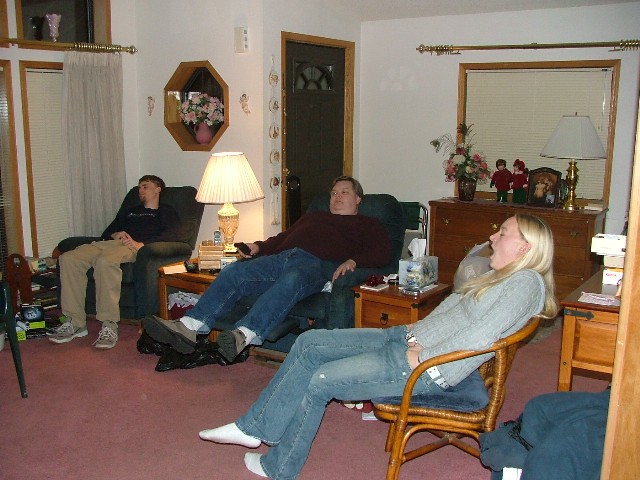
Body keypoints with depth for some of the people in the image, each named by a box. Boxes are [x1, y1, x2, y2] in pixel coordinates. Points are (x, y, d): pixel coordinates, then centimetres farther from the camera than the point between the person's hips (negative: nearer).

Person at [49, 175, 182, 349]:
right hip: (110, 243, 7)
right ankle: (75, 322, -20)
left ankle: (109, 326, -37)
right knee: (68, 258, -20)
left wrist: (142, 244, -16)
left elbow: (173, 235, -2)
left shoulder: (167, 212, 20)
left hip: (135, 248, -6)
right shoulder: (129, 211, 40)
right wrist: (115, 234, 5)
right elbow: (106, 232, 31)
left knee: (105, 261, -40)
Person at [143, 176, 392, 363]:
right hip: (281, 257, 6)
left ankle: (244, 334, -58)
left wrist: (353, 261, -14)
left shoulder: (367, 225, 23)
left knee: (290, 281, -41)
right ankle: (190, 327, -33)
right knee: (232, 272, -19)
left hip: (314, 264, -6)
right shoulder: (313, 216, 40)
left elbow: (382, 254, 5)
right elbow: (283, 237, 37)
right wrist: (258, 247, 17)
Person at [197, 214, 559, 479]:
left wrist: (421, 356, -18)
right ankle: (254, 428, 5)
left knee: (321, 380, -11)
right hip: (407, 339, 10)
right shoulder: (500, 275, 18)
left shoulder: (526, 282, -12)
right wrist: (419, 328, 10)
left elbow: (480, 334, -23)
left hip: (429, 369, -10)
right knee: (310, 343, 0)